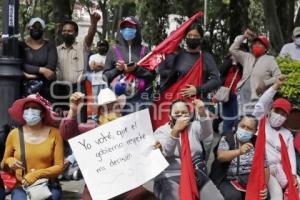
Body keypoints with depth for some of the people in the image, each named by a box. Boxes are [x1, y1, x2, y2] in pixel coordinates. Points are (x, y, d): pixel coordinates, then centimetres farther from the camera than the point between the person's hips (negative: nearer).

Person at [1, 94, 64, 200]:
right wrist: (9, 161, -8)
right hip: (21, 187, 1)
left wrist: (37, 174, -16)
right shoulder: (14, 134, 1)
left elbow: (59, 166, -3)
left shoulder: (54, 133, -4)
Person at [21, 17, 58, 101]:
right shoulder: (22, 45, 10)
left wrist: (31, 73, -11)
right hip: (26, 88, 0)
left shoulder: (50, 46, 10)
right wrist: (41, 70, -14)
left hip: (45, 89, 0)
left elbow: (51, 67, -3)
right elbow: (21, 65, -5)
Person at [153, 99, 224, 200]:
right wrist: (175, 130, -25)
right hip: (170, 177, -3)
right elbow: (164, 152, -14)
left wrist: (202, 113, -27)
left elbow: (207, 132, -10)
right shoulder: (161, 131, 4)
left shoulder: (194, 127, 13)